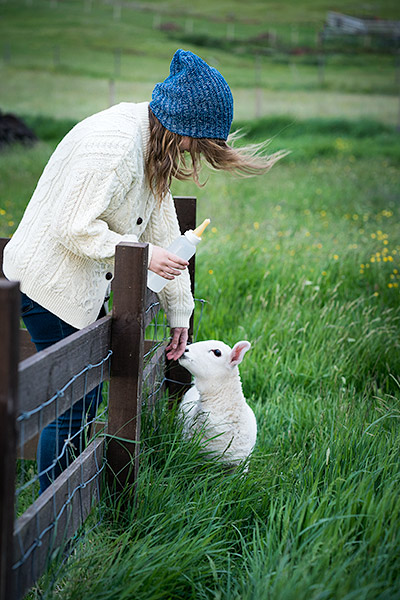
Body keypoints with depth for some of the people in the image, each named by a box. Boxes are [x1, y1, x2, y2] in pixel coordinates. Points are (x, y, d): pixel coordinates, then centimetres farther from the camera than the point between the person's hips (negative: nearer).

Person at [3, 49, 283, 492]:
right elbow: (73, 227, -27)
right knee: (70, 404, -4)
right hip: (49, 281, -10)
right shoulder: (113, 143, -25)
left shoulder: (152, 144, 7)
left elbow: (162, 226, 12)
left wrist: (179, 311, 12)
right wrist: (141, 254, -21)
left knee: (86, 395, 16)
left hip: (79, 285, 10)